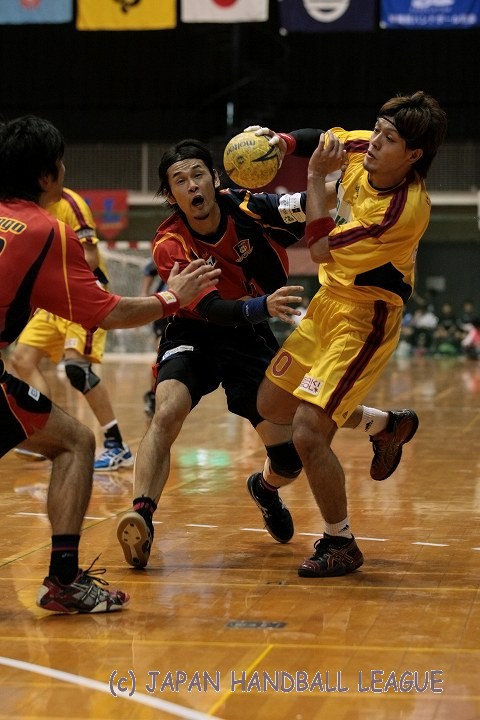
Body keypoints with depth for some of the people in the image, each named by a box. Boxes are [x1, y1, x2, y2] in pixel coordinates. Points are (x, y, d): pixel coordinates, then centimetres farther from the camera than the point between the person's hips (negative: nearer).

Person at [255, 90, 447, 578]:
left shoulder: (404, 209, -30)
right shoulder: (356, 148, -8)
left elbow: (321, 250, -24)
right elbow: (323, 137, 17)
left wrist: (316, 180, -19)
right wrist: (275, 141, -1)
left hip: (363, 321, -9)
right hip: (328, 301, 9)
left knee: (307, 433, -16)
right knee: (271, 406, 16)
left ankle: (340, 543, 6)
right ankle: (387, 425, 33)